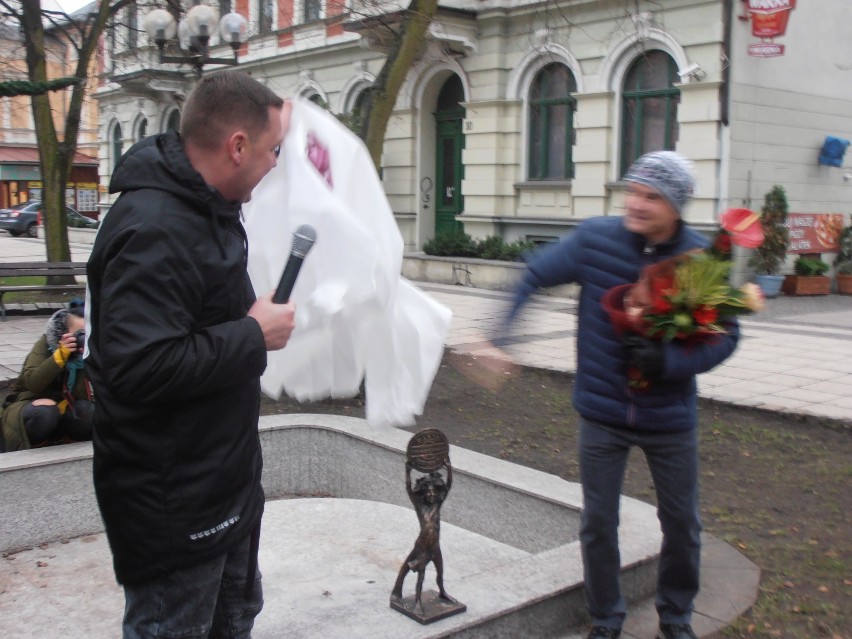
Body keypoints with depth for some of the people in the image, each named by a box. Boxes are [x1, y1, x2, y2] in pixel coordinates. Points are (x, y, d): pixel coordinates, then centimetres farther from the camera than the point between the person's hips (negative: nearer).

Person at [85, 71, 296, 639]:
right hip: (172, 502, -10)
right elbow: (138, 367, -36)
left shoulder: (208, 205, 7)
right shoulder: (154, 230, -27)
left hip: (226, 482, 10)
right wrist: (255, 335, -24)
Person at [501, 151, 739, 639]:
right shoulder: (595, 239, -11)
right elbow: (533, 278, -3)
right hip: (602, 413, 0)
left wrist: (670, 361, -23)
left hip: (670, 418, 1)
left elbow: (726, 336, -6)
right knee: (599, 524, 9)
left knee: (682, 523, 16)